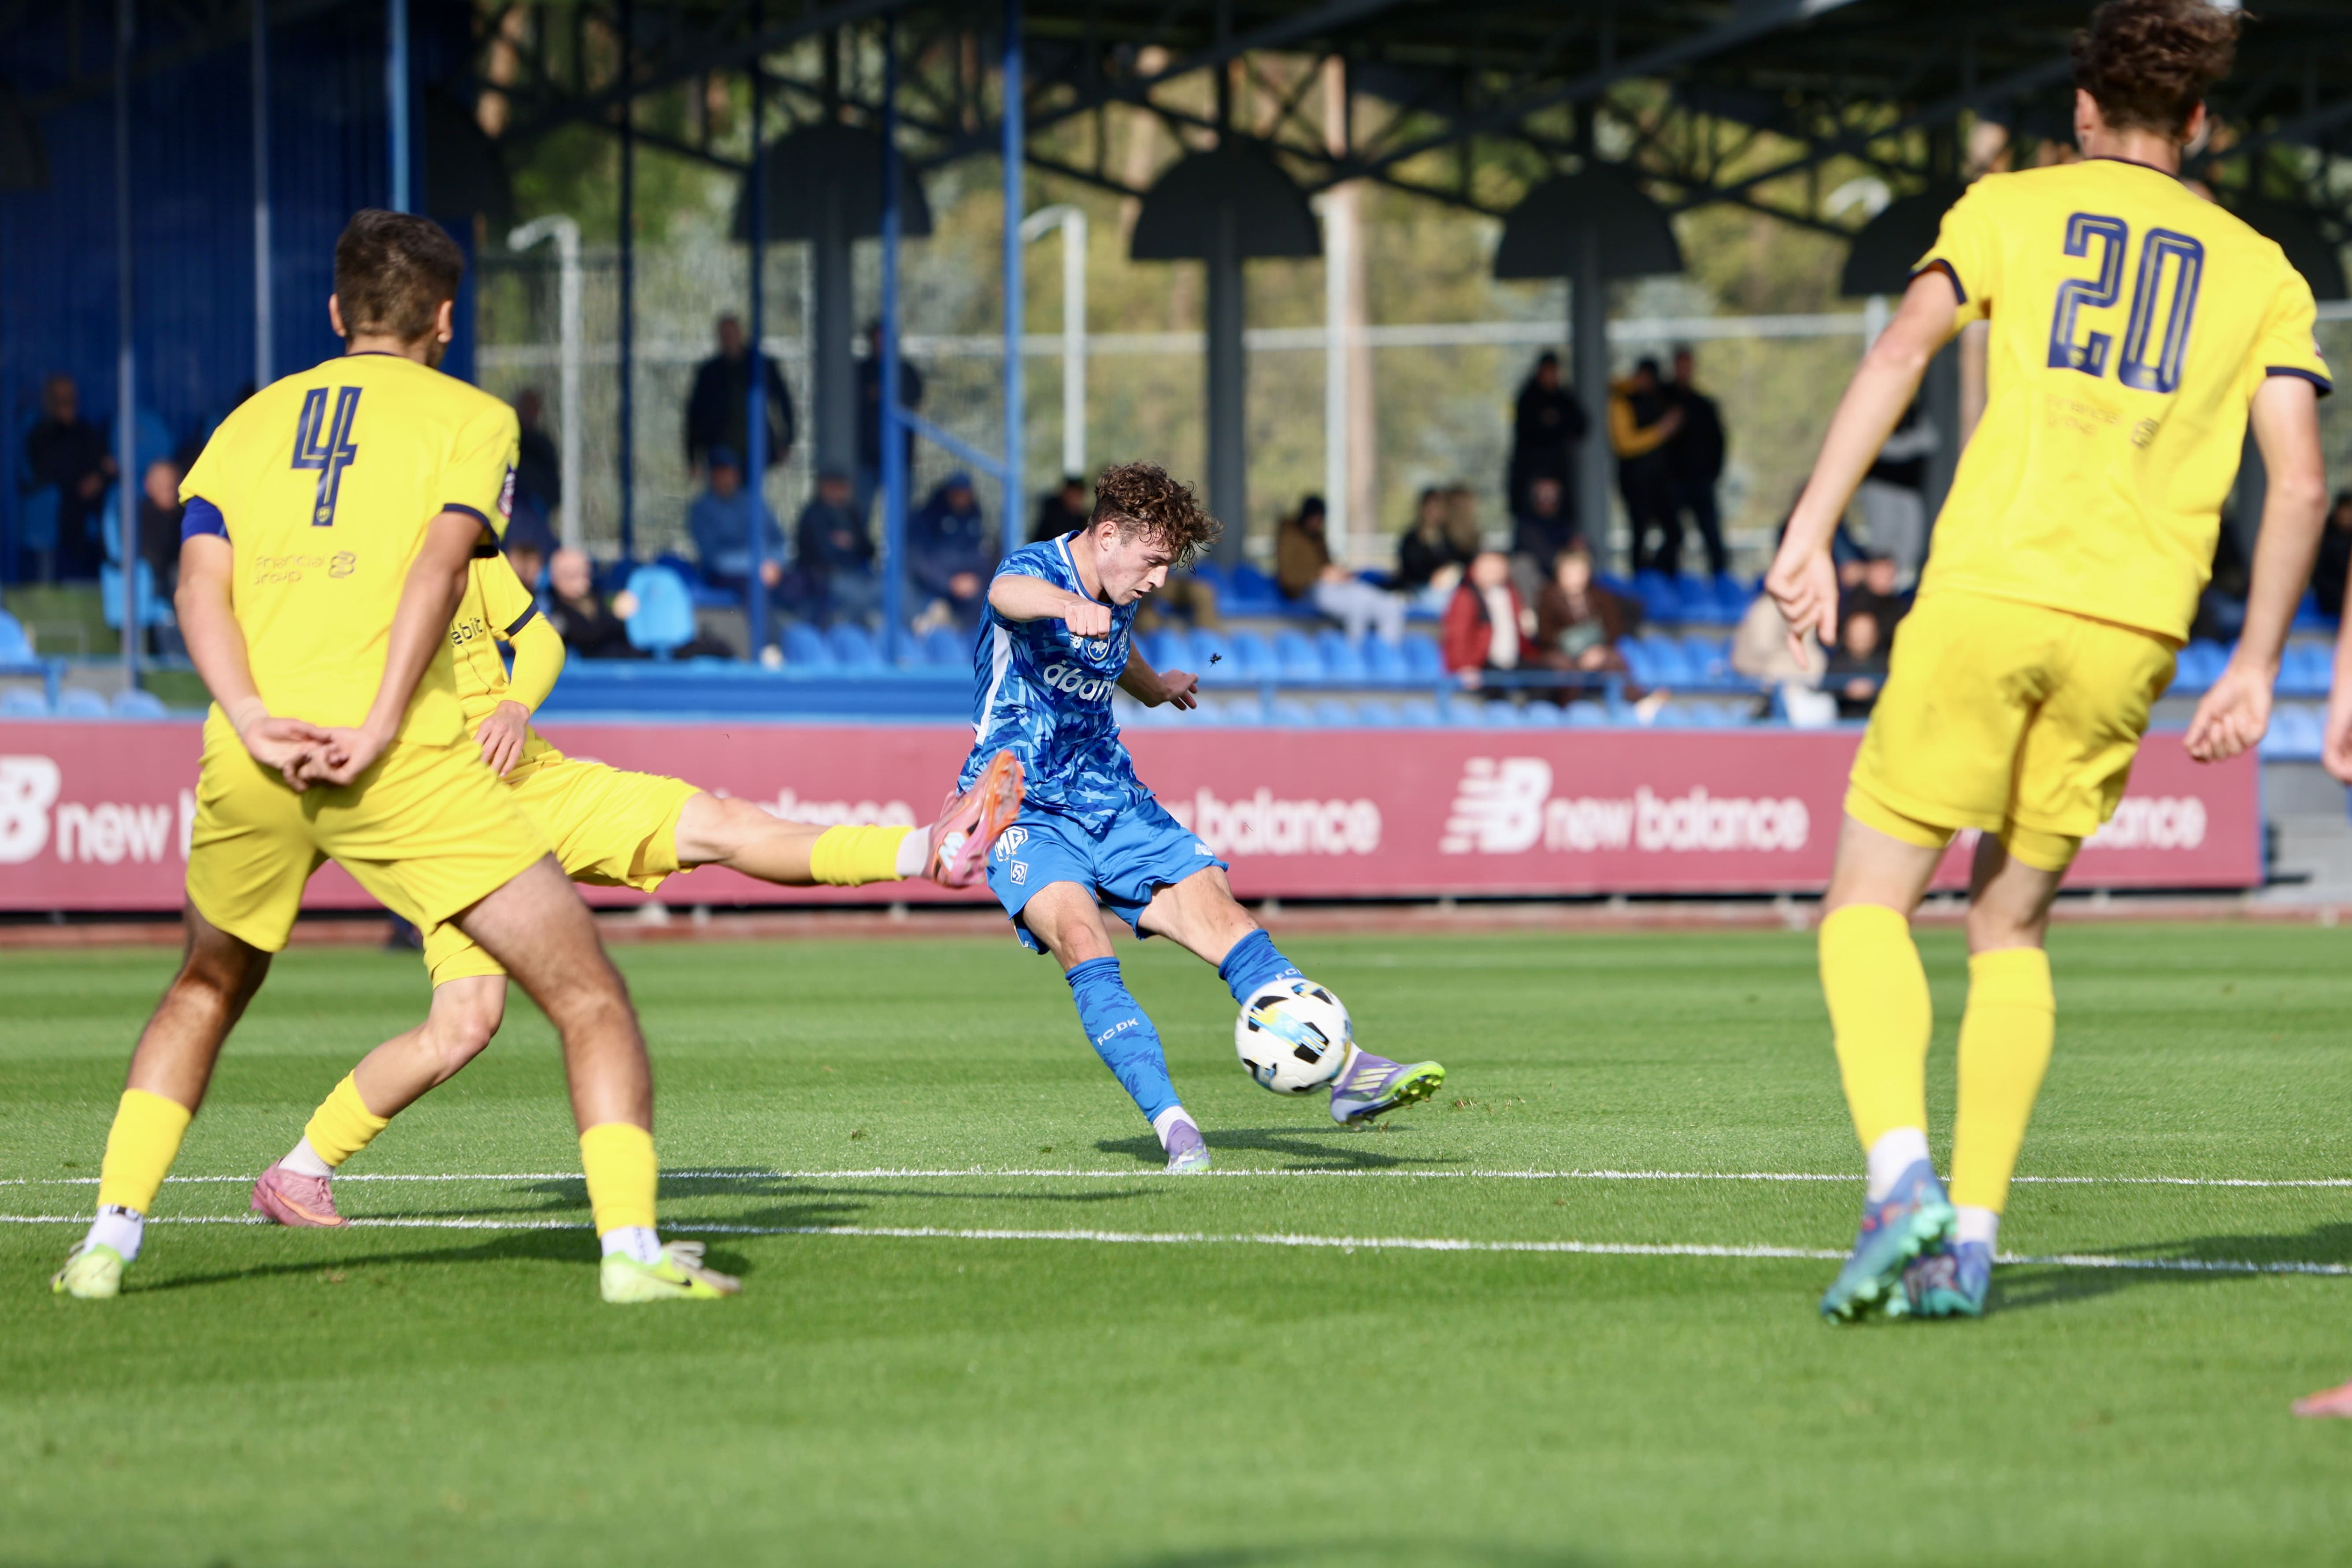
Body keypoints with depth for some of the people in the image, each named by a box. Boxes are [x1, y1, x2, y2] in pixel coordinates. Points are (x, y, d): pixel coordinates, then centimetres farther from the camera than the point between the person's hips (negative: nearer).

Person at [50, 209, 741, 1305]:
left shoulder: (251, 422, 21)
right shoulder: (471, 418, 10)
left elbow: (200, 577, 5)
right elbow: (440, 563, -8)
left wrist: (253, 720, -6)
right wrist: (378, 727, -15)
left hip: (253, 762, 4)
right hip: (403, 761, -4)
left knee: (206, 990, 28)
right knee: (585, 990, 1)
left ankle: (109, 1238, 21)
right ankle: (629, 1247, -13)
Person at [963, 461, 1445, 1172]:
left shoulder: (1118, 602, 9)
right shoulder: (1036, 568, -15)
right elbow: (1009, 594, -43)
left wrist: (1155, 686, 56)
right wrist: (1069, 605, -66)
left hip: (1113, 804, 7)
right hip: (1026, 812, -7)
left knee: (1220, 914, -10)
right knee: (1081, 937, -30)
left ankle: (1345, 1070, -13)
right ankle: (1171, 1122, -37)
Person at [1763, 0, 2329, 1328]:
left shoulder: (2014, 208, 12)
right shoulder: (2260, 271, 16)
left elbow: (1906, 343, -5)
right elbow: (2301, 480, 7)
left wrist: (1813, 533, -8)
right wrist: (2255, 670, 11)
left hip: (1990, 591, -2)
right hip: (2133, 628, 3)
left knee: (1873, 903, 4)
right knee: (2013, 927, 15)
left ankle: (1902, 1172, -19)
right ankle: (1970, 1239, 5)